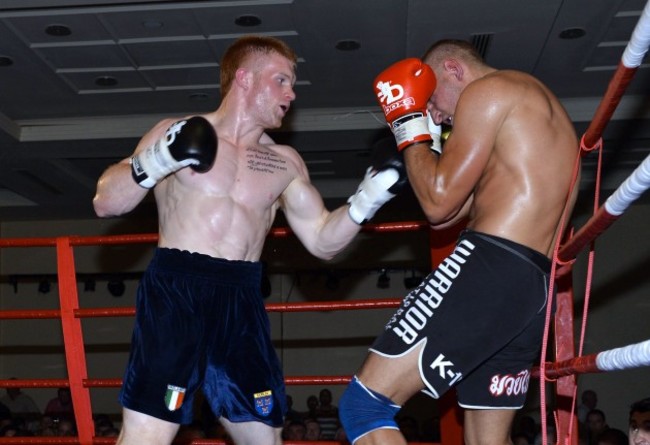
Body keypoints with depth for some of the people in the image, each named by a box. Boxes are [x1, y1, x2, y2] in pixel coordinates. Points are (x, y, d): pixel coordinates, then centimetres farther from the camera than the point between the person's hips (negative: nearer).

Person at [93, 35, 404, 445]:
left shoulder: (285, 163, 14)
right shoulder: (175, 133, 4)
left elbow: (323, 241, 11)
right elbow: (106, 204, -1)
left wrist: (370, 196, -3)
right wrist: (158, 160, -17)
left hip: (242, 301, 5)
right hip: (176, 288, -4)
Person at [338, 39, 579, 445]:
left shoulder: (487, 90, 0)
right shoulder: (543, 110, 30)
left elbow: (439, 202, -5)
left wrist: (409, 126, 7)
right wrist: (431, 136, 25)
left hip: (491, 268, -10)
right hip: (534, 286, 10)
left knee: (364, 404, -10)